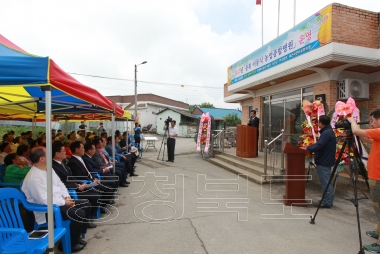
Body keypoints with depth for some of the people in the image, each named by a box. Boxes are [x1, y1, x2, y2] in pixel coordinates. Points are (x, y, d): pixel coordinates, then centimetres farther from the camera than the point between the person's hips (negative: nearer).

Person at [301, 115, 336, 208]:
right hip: (325, 160, 11)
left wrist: (307, 148, -13)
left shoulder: (326, 133, -19)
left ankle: (326, 202, 5)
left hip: (323, 162, -11)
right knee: (327, 182, 16)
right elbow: (319, 144, 17)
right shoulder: (328, 131, 14)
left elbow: (319, 146, -24)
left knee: (325, 182, -3)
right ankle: (328, 201, 26)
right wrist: (309, 147, 10)